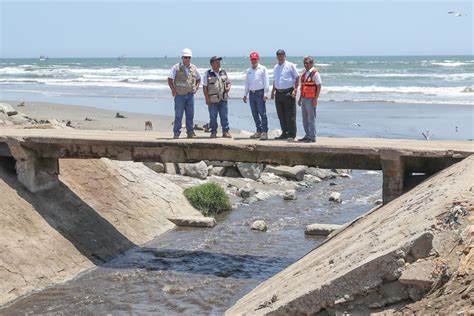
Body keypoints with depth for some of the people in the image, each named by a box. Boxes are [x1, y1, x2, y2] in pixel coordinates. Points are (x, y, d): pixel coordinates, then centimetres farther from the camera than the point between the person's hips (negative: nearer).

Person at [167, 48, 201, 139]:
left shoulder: (194, 68, 10)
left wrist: (196, 88, 9)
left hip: (190, 95, 4)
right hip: (180, 95, -4)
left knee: (190, 115, 6)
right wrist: (173, 90, -8)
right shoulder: (176, 67, -2)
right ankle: (176, 133, 3)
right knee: (178, 115, -2)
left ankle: (190, 132, 13)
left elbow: (198, 79, 23)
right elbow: (170, 79, -1)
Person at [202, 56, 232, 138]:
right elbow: (204, 87, -3)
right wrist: (207, 98, -9)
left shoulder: (223, 72, 11)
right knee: (213, 117, 3)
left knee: (224, 116, 2)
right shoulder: (208, 74, -2)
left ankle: (225, 132, 8)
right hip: (212, 100, -3)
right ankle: (213, 132, 12)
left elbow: (228, 82, 21)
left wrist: (228, 87, -3)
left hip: (223, 99, 3)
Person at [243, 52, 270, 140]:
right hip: (251, 93, 6)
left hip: (260, 93, -6)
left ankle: (265, 132, -13)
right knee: (255, 114, 8)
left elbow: (266, 82, -5)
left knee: (262, 113, -11)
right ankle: (259, 131, 14)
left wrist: (265, 94, -12)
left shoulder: (263, 69, 0)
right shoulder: (249, 71, 17)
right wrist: (245, 94, 16)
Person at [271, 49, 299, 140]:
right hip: (278, 93, 6)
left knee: (290, 115, -5)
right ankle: (284, 133, 17)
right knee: (281, 115, 8)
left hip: (288, 93, -6)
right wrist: (273, 91, 19)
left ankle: (292, 134, 1)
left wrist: (295, 90, -13)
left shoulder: (290, 66, -2)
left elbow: (297, 78, -3)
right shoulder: (276, 67, 16)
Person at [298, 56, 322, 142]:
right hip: (304, 99, 8)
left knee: (311, 119, -5)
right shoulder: (304, 73, 14)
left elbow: (319, 86, -13)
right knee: (305, 119, 13)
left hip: (311, 99, -8)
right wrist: (300, 98, 19)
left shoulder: (315, 73, -10)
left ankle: (312, 137, -1)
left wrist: (315, 99, -18)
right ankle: (307, 136, 21)